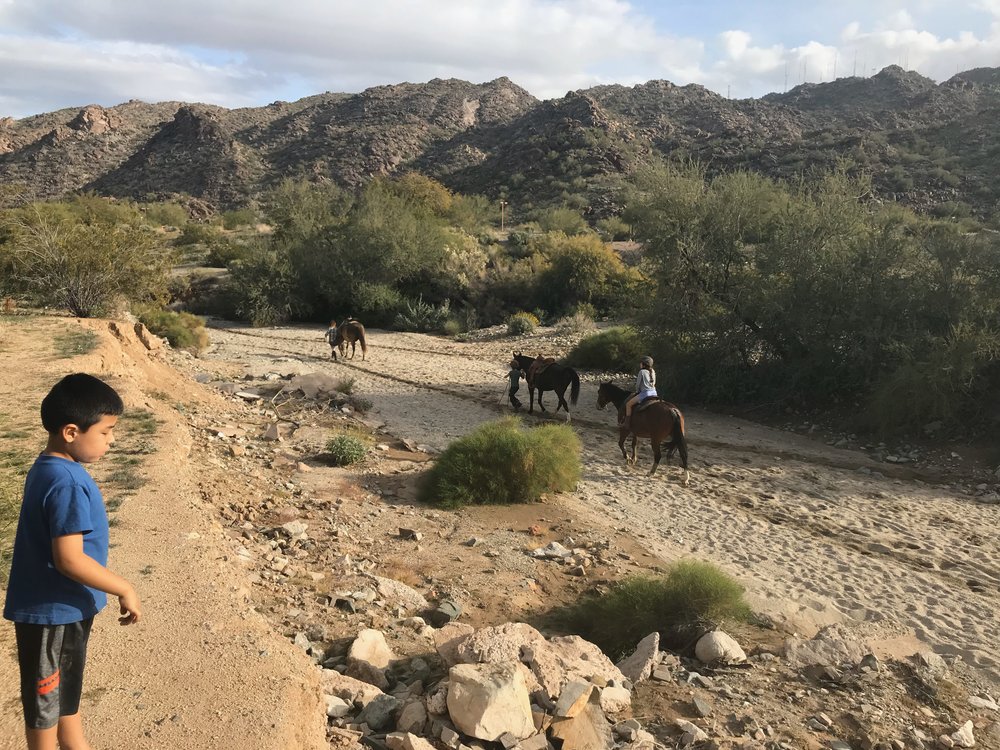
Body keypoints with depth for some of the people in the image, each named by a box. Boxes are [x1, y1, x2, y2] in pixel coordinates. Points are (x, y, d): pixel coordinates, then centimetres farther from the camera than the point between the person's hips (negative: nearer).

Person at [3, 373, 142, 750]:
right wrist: (124, 589, -20)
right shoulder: (67, 484, -29)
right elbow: (69, 559, -30)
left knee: (68, 687, 26)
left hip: (64, 606, 10)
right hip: (52, 610, -10)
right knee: (46, 698, 10)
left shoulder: (48, 468, 3)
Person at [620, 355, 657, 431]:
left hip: (645, 393, -8)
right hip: (654, 392, 8)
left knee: (628, 404, -2)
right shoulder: (653, 372, 14)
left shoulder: (642, 372, -6)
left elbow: (638, 384, 0)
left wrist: (637, 391, 20)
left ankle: (627, 423, -7)